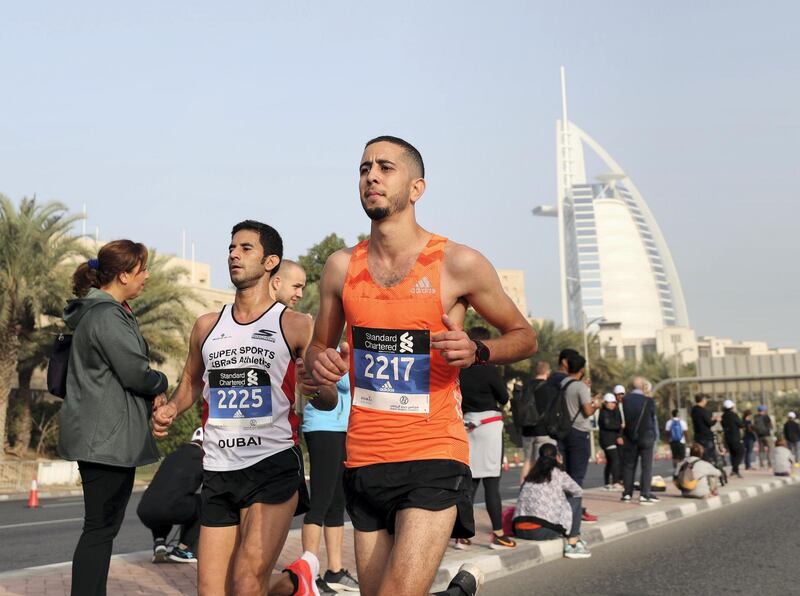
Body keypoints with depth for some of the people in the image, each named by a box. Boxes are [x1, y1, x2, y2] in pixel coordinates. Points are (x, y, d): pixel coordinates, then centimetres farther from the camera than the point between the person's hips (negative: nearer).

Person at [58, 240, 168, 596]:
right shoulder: (108, 316, -16)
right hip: (107, 437, -10)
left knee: (102, 526, 14)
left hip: (101, 436, 10)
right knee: (101, 527, -7)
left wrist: (151, 392, 4)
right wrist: (160, 384, 2)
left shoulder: (103, 311, 16)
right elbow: (136, 372, -19)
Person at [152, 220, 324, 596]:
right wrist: (171, 409, 5)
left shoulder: (295, 326, 0)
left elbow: (329, 402, 0)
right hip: (218, 470, 5)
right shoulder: (207, 326, 13)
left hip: (273, 466, -5)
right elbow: (192, 381, 26)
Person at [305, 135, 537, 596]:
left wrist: (476, 351, -13)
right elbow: (320, 346, 19)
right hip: (364, 462, 5)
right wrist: (320, 362, -4)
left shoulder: (458, 264, -3)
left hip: (433, 459, -4)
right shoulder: (342, 267, 7)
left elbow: (524, 336, 7)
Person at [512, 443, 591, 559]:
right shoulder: (558, 474, 5)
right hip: (542, 531, -6)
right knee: (575, 499, 13)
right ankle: (572, 545, 8)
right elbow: (578, 492, 16)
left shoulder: (529, 478, 19)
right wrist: (564, 495, 36)